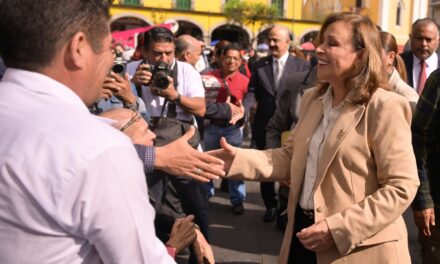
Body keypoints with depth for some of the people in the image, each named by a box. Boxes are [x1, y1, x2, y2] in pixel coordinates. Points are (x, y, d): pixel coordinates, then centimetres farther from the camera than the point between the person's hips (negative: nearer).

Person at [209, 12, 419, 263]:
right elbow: (292, 157, 9)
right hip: (304, 233, 7)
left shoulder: (384, 108, -15)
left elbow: (401, 187, -18)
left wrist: (338, 229, -22)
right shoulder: (313, 98, 7)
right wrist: (239, 158, -6)